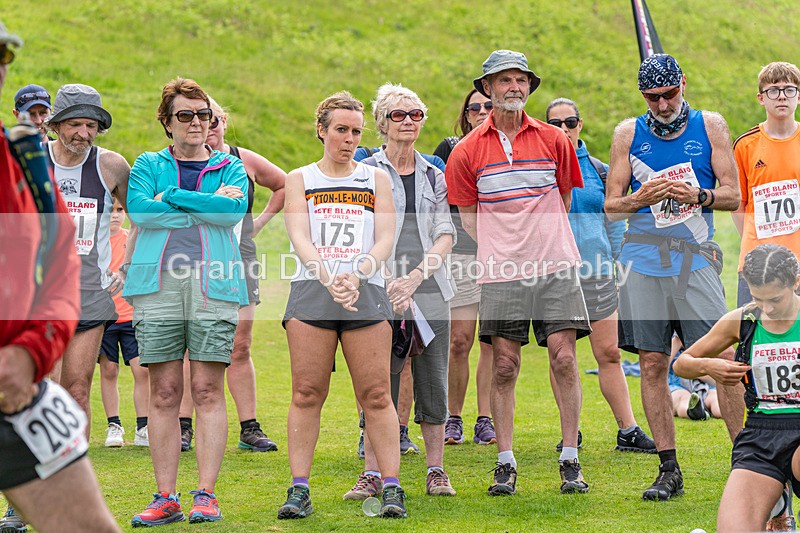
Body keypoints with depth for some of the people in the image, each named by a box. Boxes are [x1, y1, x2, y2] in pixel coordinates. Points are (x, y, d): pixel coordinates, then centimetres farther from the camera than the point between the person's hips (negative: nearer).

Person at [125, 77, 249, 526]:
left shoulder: (230, 167, 17)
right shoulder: (148, 165, 17)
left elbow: (235, 208, -5)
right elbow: (139, 209, -4)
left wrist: (172, 197, -5)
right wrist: (208, 205, -4)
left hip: (214, 282, 0)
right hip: (157, 283, 0)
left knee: (208, 391, -5)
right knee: (164, 393, -1)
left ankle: (207, 494, -2)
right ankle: (166, 498, 2)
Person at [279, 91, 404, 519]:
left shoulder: (377, 179, 15)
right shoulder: (299, 179, 12)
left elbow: (385, 239, 4)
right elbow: (299, 238, -1)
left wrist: (356, 275, -15)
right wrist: (328, 277, -19)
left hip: (366, 292, 1)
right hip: (311, 291, 0)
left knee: (376, 394, -4)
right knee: (307, 393, -4)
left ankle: (391, 488, -2)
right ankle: (299, 490, -1)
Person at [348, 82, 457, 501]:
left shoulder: (434, 176, 14)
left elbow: (446, 235, 7)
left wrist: (417, 274, -9)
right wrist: (388, 283, -13)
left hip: (429, 290, 3)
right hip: (382, 291, -3)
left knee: (433, 380, 2)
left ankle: (436, 471, 9)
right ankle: (372, 474, -1)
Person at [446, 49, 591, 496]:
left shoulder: (554, 140, 7)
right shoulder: (467, 151, 4)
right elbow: (469, 218, 10)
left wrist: (542, 242, 13)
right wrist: (499, 253, 3)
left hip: (554, 266, 1)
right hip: (499, 272, -1)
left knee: (564, 359, -5)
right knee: (504, 365, 0)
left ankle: (571, 462, 2)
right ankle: (506, 465, 7)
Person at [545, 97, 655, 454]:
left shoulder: (599, 170, 10)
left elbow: (615, 224, 17)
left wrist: (620, 262, 13)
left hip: (596, 270, 2)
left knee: (609, 352, 1)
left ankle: (628, 431, 6)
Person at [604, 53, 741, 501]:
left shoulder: (710, 126, 7)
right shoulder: (629, 133, 10)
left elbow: (733, 195, 5)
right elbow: (610, 205, 9)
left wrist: (699, 196, -15)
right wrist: (640, 199, -12)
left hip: (696, 259, -2)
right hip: (644, 262, 2)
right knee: (653, 364, 0)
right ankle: (669, 470, 7)